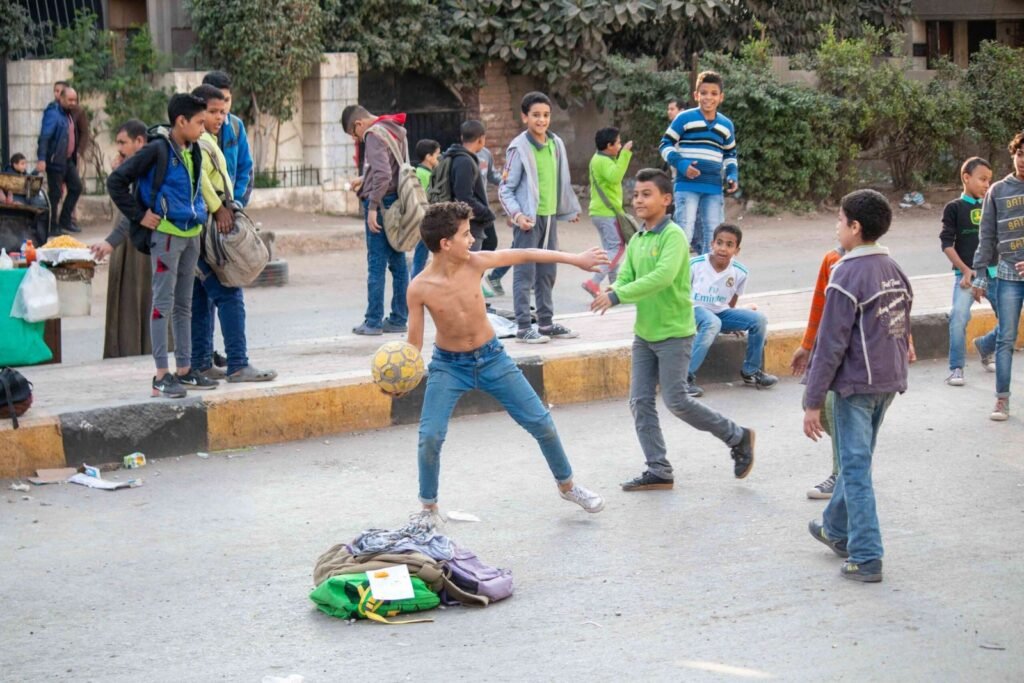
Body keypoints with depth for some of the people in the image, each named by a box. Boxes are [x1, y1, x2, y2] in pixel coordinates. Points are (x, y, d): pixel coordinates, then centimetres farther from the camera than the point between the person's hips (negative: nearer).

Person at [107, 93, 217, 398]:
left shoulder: (194, 151, 9)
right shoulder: (157, 150, -14)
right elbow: (115, 181, -14)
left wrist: (202, 210, 13)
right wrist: (139, 215, -13)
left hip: (192, 235, 8)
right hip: (166, 235, -8)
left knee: (184, 305, 13)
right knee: (163, 304, -4)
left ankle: (185, 370, 20)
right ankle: (162, 375, -2)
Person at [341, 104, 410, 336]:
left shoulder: (374, 134, -13)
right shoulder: (397, 130, 16)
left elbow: (383, 173, -23)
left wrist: (373, 207, -21)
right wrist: (365, 180, 24)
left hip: (382, 202, -9)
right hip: (398, 201, 9)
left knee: (376, 264, -5)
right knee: (398, 262, 10)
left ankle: (373, 321, -3)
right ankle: (399, 318, 13)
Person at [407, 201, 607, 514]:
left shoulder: (476, 263, -16)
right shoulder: (419, 289, -21)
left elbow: (526, 255, -4)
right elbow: (413, 344, -13)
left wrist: (576, 259, 1)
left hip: (491, 358, 2)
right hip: (449, 365, -2)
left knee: (541, 423, 6)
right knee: (430, 437, -16)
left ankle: (567, 484, 29)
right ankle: (428, 506, 8)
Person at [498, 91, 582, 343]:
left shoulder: (556, 144, 8)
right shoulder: (519, 148, -10)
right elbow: (505, 189, -9)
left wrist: (571, 209, 24)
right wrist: (517, 214, -21)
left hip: (550, 216, 7)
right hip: (529, 219, -7)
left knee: (547, 273, 13)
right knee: (525, 273, -4)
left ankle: (546, 323, 21)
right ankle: (524, 327, -1)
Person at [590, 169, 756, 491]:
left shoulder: (673, 235, -15)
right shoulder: (636, 240, 9)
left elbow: (663, 277, -30)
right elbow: (625, 280, 5)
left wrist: (618, 296, -32)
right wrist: (609, 294, -19)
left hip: (674, 332, -8)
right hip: (644, 332, 8)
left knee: (676, 401, -6)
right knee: (640, 401, 3)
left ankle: (737, 437, 13)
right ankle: (659, 471, 11)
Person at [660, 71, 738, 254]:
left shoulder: (726, 125, 12)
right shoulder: (684, 119, -3)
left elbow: (730, 154, 25)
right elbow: (666, 144, 0)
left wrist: (733, 174, 7)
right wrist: (680, 163, -16)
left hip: (714, 188, 5)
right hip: (687, 185, -5)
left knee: (714, 235, 7)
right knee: (684, 233, -11)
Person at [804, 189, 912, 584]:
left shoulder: (848, 275, -17)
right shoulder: (894, 270, 7)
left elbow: (830, 344, -17)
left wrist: (813, 401, -13)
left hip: (856, 384, -8)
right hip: (890, 381, 8)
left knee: (856, 467, -2)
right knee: (858, 459, 22)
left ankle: (866, 558, -3)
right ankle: (837, 529, 39)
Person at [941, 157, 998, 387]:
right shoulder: (955, 208, 0)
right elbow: (947, 243, -4)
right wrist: (965, 270, -12)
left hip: (993, 273, 4)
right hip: (966, 273, -4)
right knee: (959, 316, -22)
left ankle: (985, 346, 32)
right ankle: (956, 368, -9)